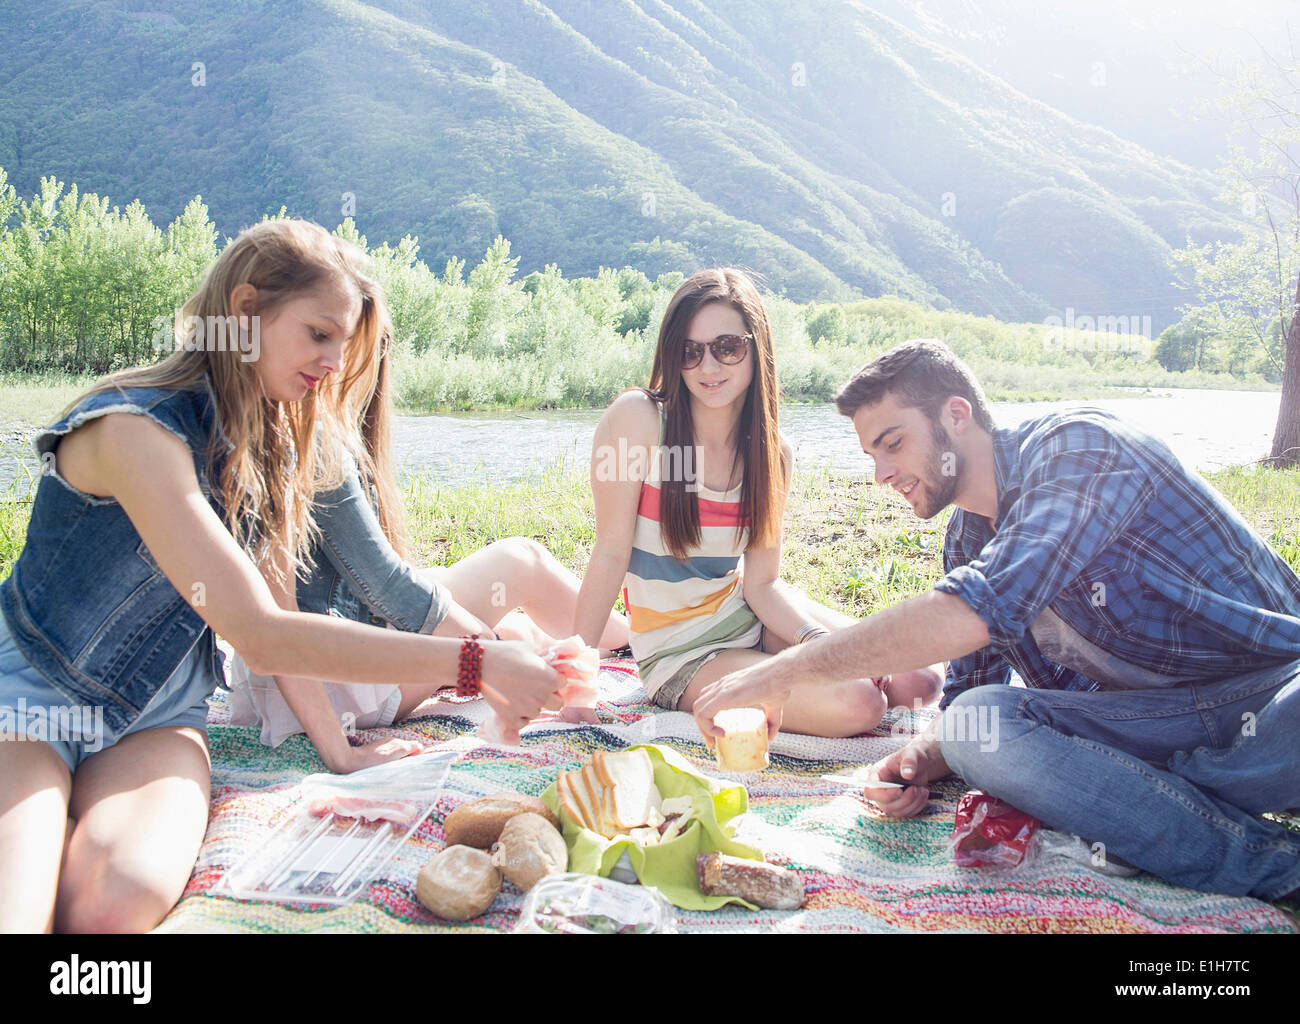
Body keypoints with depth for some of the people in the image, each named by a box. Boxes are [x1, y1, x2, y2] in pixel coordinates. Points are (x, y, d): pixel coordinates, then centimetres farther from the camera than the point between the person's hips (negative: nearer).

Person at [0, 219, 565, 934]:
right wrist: (475, 665, -31)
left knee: (123, 897, -27)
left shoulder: (274, 444, 3)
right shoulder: (138, 429, -23)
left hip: (158, 715, 5)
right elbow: (261, 637, -30)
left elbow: (275, 609, 5)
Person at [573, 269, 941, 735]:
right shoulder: (637, 417, -17)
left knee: (918, 682, -6)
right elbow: (611, 553, -17)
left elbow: (762, 582, -2)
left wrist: (820, 639, -20)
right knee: (856, 706, -22)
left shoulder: (770, 452, -2)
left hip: (752, 623, 5)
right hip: (680, 654, -5)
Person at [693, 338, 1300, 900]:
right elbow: (966, 692, 13)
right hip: (1147, 722, 7)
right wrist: (923, 759, -11)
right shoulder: (965, 540, 9)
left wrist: (784, 672, -29)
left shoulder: (1078, 445, -17)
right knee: (977, 721, -23)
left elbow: (980, 610, -32)